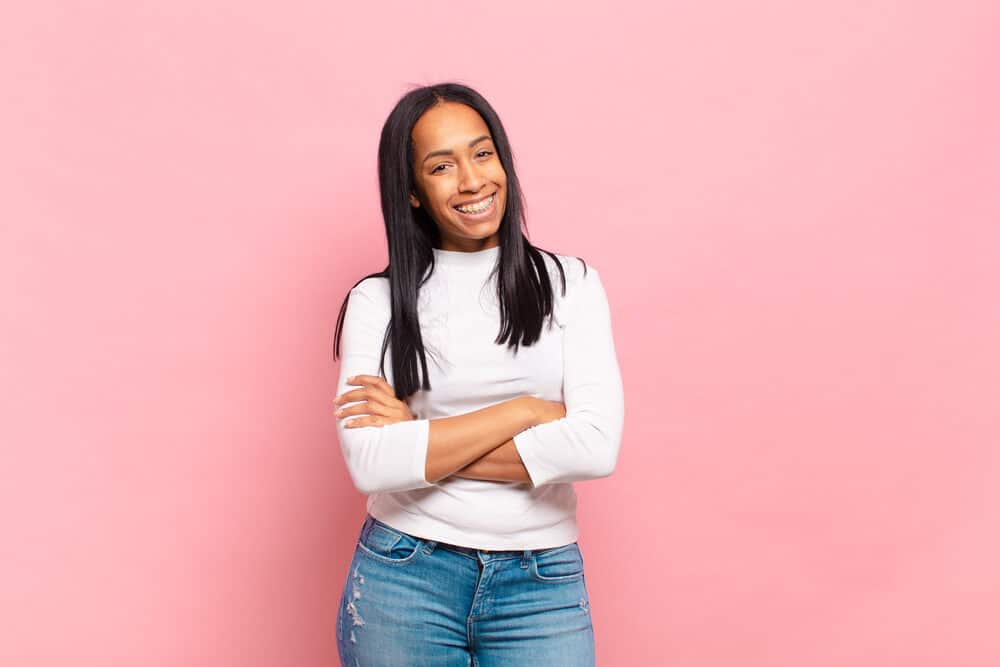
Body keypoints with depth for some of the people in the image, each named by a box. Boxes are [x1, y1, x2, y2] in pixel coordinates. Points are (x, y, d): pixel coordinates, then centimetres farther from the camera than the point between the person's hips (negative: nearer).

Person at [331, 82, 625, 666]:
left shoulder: (570, 283, 0)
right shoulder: (377, 301, -1)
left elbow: (598, 447, -13)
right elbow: (370, 464, -13)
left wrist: (421, 443, -12)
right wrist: (523, 411, -15)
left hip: (542, 585, 0)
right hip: (403, 577, 0)